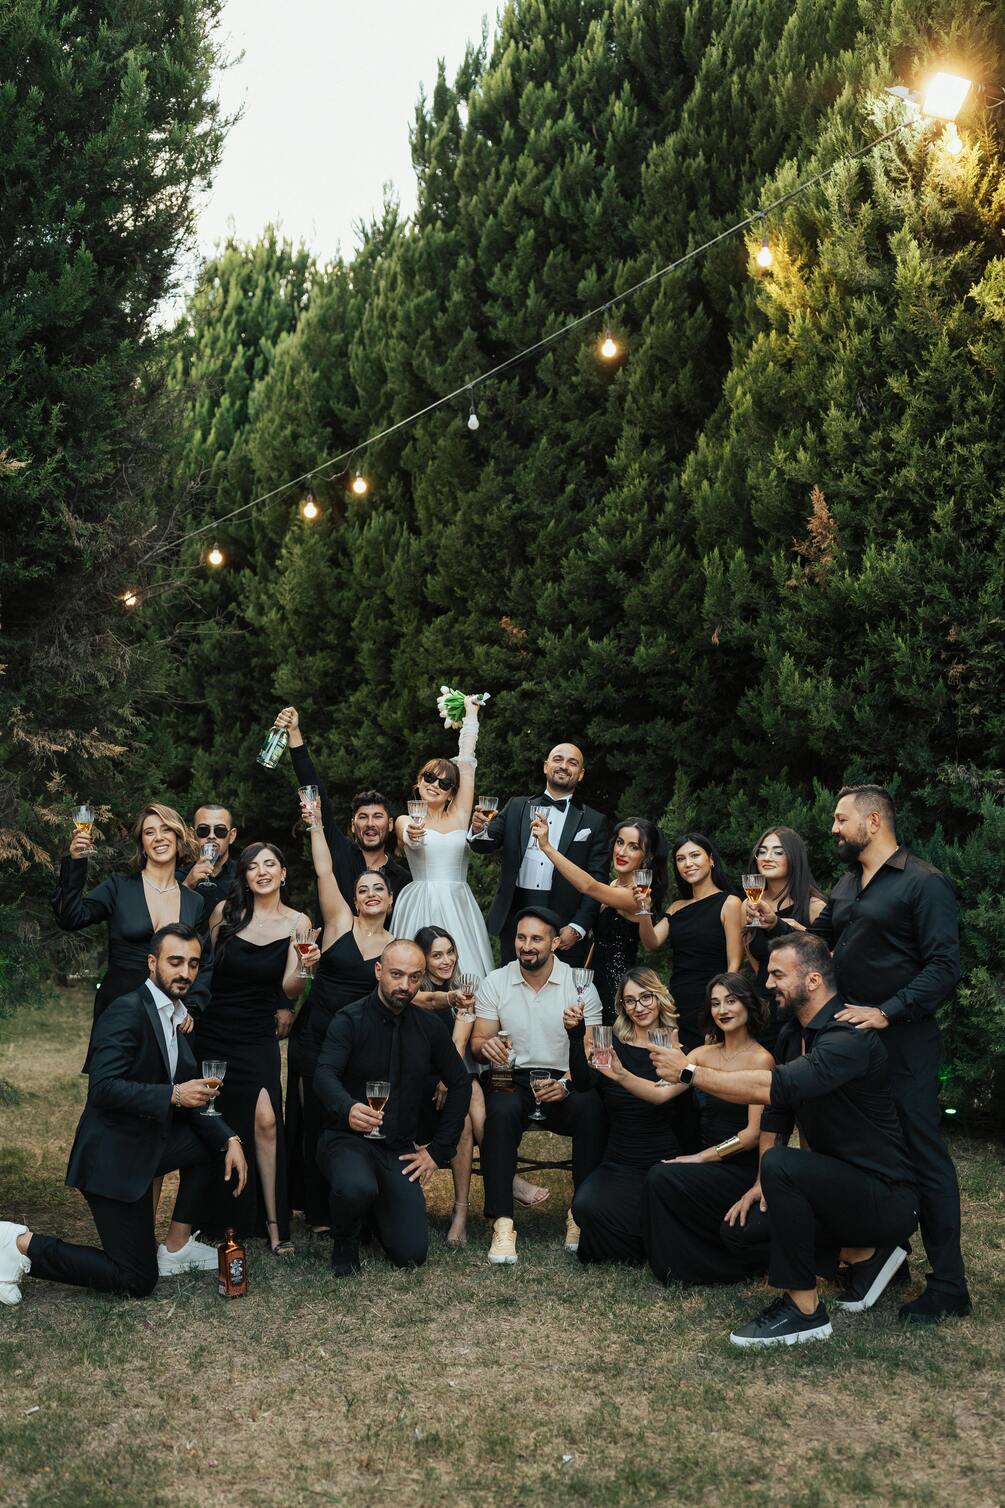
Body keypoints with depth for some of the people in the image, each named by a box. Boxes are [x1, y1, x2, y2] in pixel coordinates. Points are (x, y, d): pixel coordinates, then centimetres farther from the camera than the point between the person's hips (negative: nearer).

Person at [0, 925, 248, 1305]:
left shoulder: (176, 1016, 10)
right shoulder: (128, 1011, -19)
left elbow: (190, 1095, 11)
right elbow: (103, 1088, -27)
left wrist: (229, 1139, -3)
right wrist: (173, 1094, -32)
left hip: (148, 1143, 9)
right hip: (113, 1157, -9)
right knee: (137, 1281, -4)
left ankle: (176, 1246, 15)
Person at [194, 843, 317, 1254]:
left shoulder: (297, 922, -3)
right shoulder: (225, 912, -1)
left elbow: (289, 989, -8)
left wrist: (305, 968, -29)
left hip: (258, 1038, -2)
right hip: (213, 1033, 2)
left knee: (265, 1120, -16)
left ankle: (272, 1223, -7)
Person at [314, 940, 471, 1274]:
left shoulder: (429, 1028, 4)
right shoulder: (350, 1020, -10)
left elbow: (460, 1084, 12)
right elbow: (325, 1075, -24)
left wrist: (438, 1151, 5)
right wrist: (348, 1109, -47)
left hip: (399, 1149, 4)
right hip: (347, 1138, -4)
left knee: (411, 1255, -8)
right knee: (357, 1189, -38)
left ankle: (374, 1208, 25)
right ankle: (344, 1240, -2)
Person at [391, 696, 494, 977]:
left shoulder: (458, 816, 12)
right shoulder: (405, 821, 8)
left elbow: (466, 762, 12)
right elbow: (409, 837, -16)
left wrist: (471, 714, 17)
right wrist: (412, 835, -40)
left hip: (458, 907, 2)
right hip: (420, 908, -2)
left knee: (463, 971, -8)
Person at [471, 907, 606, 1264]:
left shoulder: (580, 986, 0)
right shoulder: (495, 982, 5)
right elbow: (476, 1044, 5)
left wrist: (568, 1084, -22)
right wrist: (486, 1045, -20)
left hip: (565, 1082, 0)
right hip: (514, 1079, 0)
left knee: (591, 1108, -33)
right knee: (501, 1110, -34)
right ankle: (502, 1222, -32)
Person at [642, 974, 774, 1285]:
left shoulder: (760, 1060, -9)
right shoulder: (704, 1054, 8)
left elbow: (754, 1133, -14)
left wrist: (700, 1157, -16)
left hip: (742, 1169, -6)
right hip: (709, 1166, 6)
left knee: (662, 1177, -23)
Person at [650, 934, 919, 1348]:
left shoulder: (848, 1037, -25)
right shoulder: (792, 1034, 6)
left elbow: (774, 1087, -37)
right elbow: (776, 1112, 12)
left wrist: (690, 1071, -29)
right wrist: (763, 1184, 5)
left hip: (887, 1197, -10)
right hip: (840, 1183, 10)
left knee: (782, 1165, -31)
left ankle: (803, 1310, -17)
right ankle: (865, 1256, 14)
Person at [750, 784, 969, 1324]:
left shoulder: (923, 884, -11)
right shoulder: (847, 884, 15)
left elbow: (944, 967, -17)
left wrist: (886, 1012, -24)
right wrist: (776, 925, -1)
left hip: (902, 1042, -8)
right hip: (849, 1036, 8)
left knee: (923, 1157, -5)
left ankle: (948, 1285, 3)